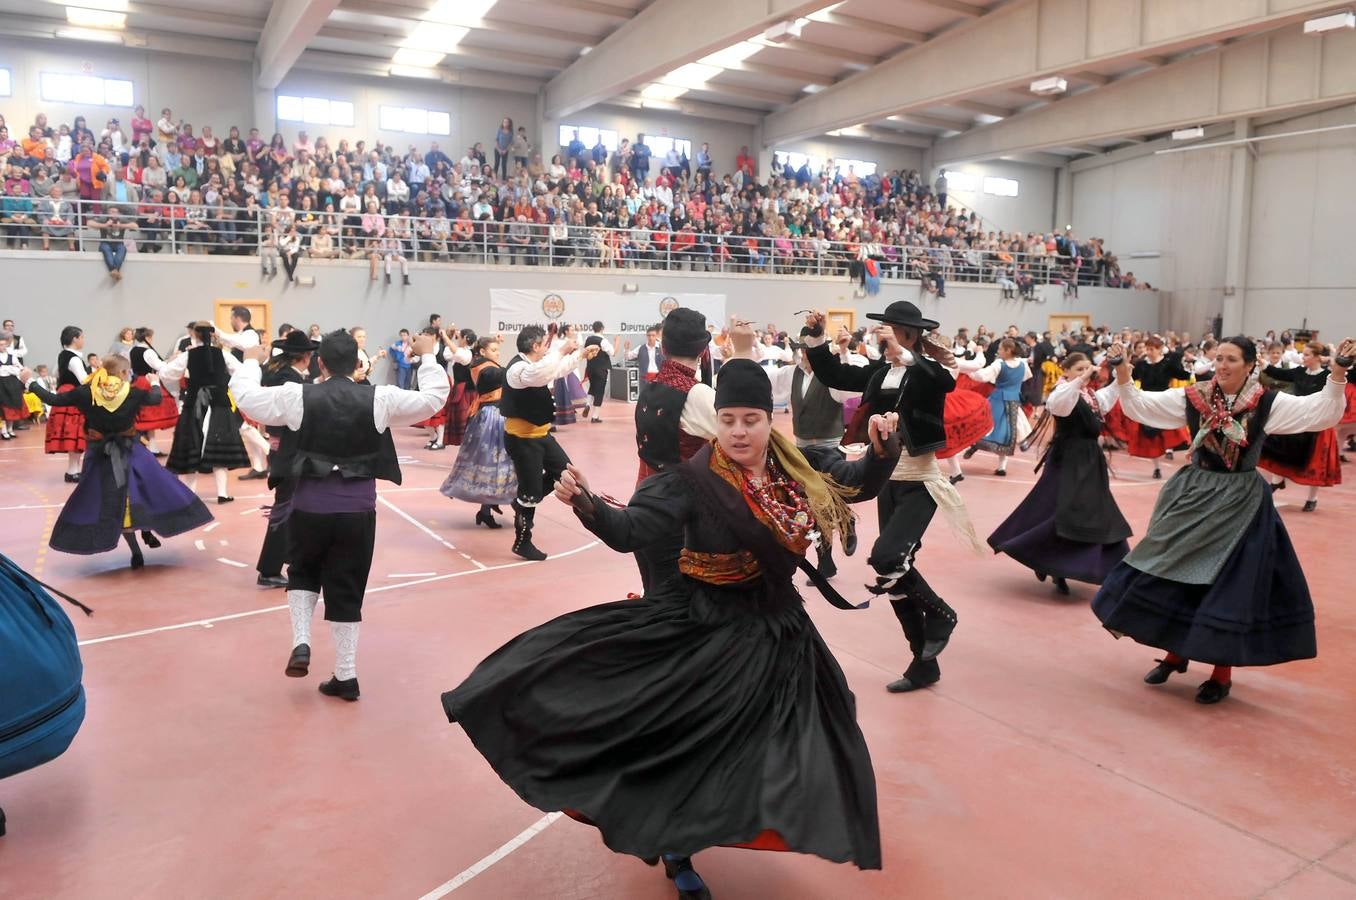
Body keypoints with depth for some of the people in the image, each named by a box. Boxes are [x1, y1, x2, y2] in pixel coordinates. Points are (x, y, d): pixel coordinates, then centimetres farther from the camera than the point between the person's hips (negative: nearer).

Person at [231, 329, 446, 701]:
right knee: (347, 590, 9)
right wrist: (427, 356, 17)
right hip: (358, 510, 0)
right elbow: (434, 397, 3)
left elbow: (245, 396, 9)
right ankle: (345, 676, 15)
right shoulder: (379, 399, -5)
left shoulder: (297, 396, -5)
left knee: (303, 573, 26)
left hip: (309, 507, 0)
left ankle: (300, 645, 8)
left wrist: (251, 361, 27)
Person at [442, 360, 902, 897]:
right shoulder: (695, 480, -17)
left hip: (774, 631, 6)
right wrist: (585, 504, -44)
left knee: (776, 752, 14)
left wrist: (883, 447, -8)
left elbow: (859, 486, 12)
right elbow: (629, 531, -25)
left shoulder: (798, 471, -2)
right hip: (702, 628, -5)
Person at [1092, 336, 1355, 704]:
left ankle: (1222, 674, 17)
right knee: (1173, 575, 9)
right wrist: (1122, 374, -16)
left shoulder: (1268, 404, -6)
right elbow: (1140, 406, -2)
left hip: (1241, 504, -2)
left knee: (1231, 587, 1)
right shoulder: (1191, 398, -2)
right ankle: (1175, 654, 29)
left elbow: (1324, 412, -12)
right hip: (1192, 495, 3)